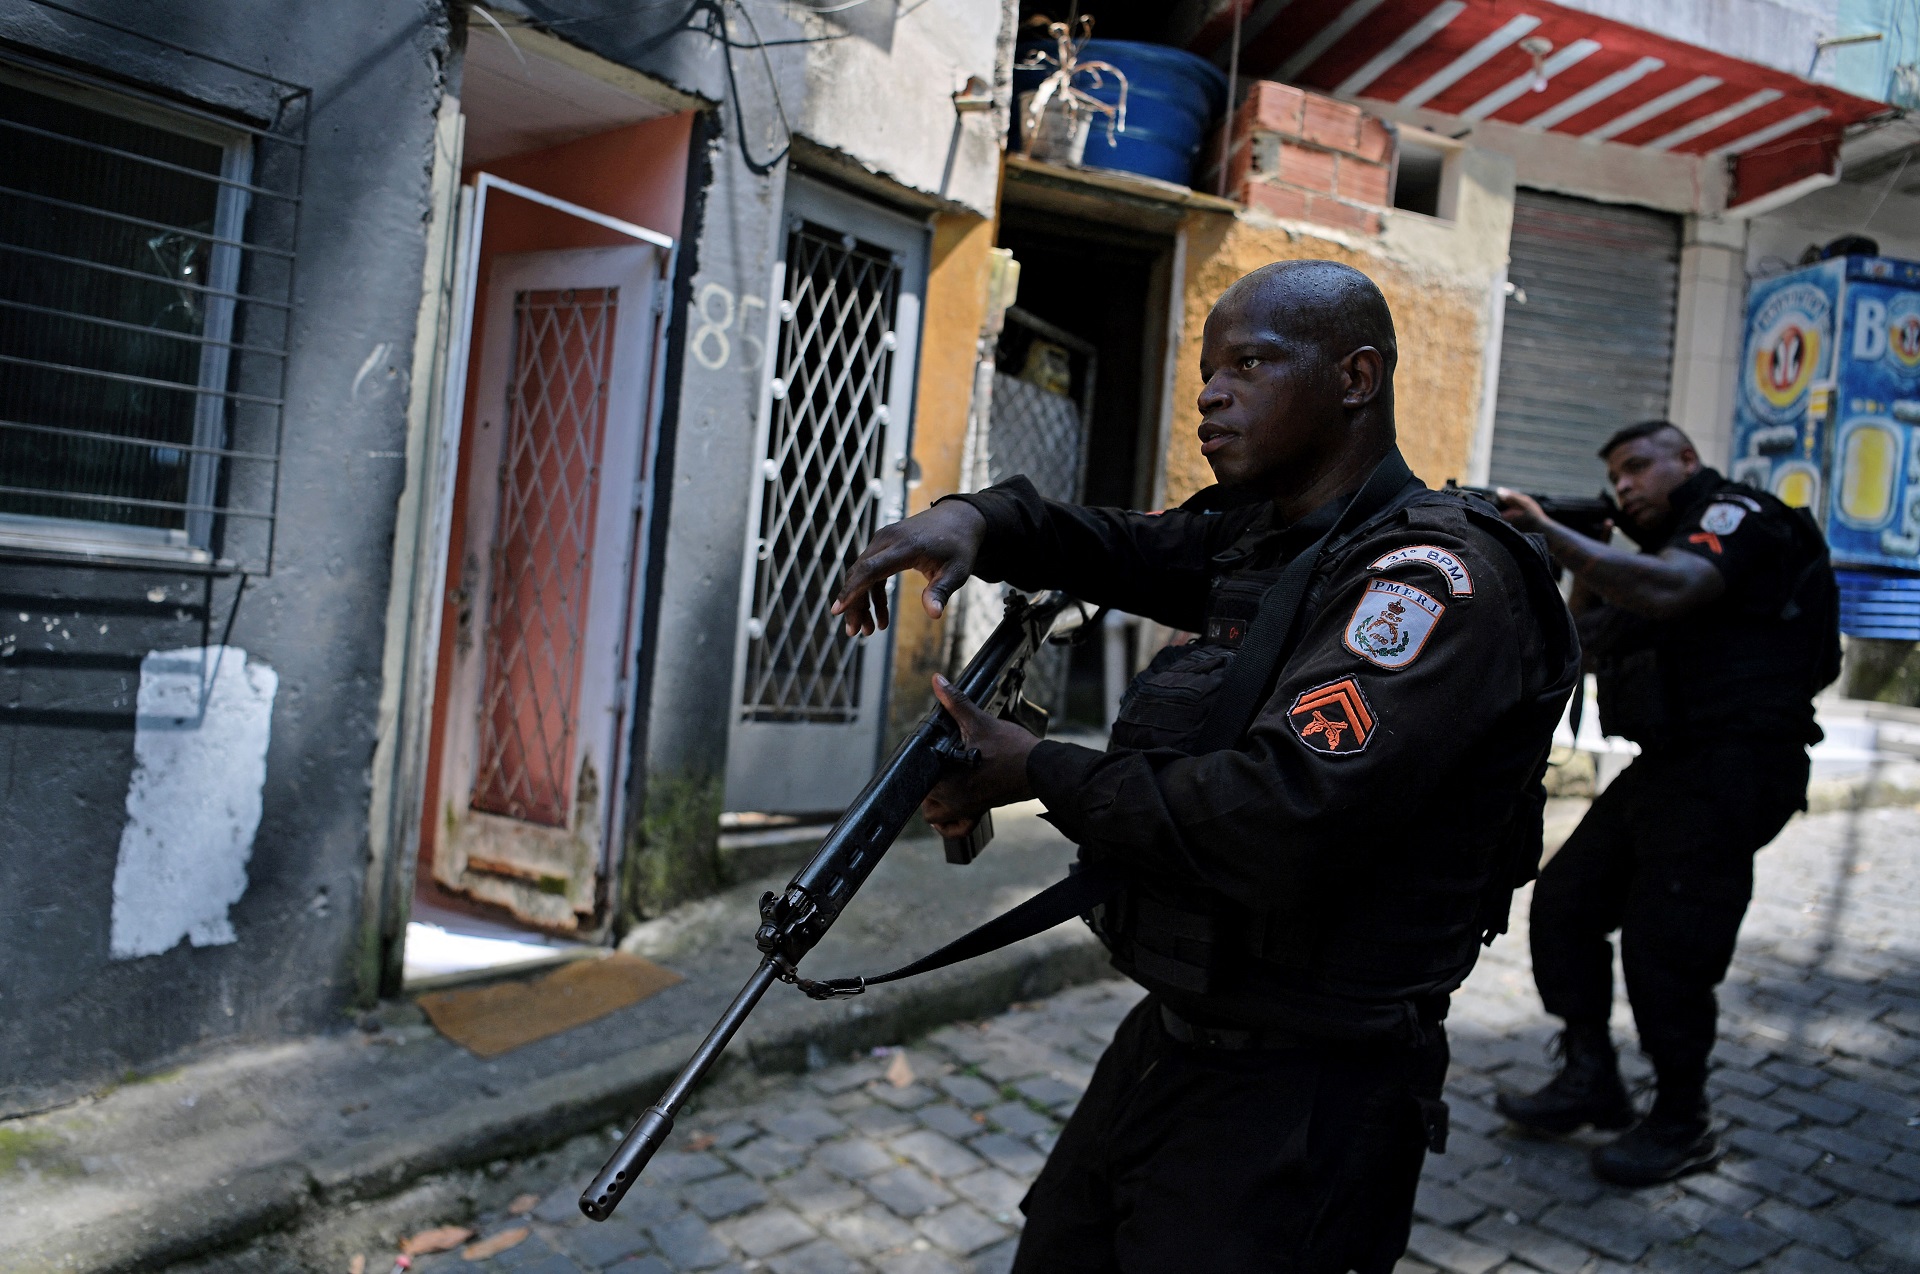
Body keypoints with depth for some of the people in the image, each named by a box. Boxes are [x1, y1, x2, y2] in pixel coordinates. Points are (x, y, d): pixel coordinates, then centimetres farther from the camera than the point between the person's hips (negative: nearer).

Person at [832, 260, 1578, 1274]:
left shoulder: (1437, 574, -20)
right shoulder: (1260, 539, 8)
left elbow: (1283, 819, -31)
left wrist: (1042, 774, -18)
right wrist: (976, 519, -9)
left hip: (1299, 1098, -8)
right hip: (1169, 1038, 8)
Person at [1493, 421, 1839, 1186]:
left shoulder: (1737, 518, -9)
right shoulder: (1662, 544, 19)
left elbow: (1667, 593, -30)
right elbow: (1585, 644, 18)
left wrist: (1550, 533, -29)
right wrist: (1583, 567, 5)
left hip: (1728, 772, -9)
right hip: (1665, 769, 9)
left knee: (1663, 948, -5)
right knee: (1564, 900, 7)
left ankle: (1682, 1125, 13)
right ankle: (1590, 1080, 18)